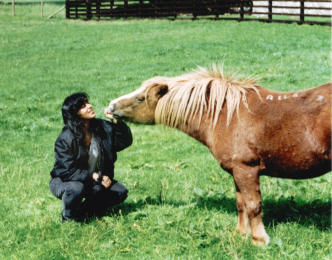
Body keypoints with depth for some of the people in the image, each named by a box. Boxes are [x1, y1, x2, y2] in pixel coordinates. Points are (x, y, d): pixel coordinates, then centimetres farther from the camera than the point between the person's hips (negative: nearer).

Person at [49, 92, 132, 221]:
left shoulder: (103, 127, -6)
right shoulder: (65, 138, -21)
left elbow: (125, 142, -4)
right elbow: (68, 171, -23)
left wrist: (116, 121, -17)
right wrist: (94, 176, -28)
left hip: (95, 179, 6)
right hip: (64, 181, -5)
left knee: (120, 192, -11)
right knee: (76, 188, -38)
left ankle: (84, 211, 5)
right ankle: (68, 218, -7)